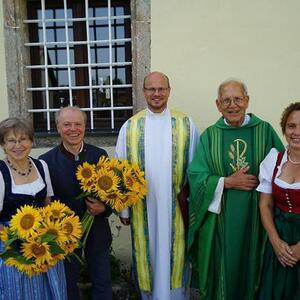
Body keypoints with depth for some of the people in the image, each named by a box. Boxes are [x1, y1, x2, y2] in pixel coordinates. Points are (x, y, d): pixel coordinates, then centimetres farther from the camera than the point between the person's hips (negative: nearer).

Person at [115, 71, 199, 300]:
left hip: (175, 207, -1)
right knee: (147, 256, 13)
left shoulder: (186, 124, -1)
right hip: (143, 208, 1)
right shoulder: (130, 127, 1)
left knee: (173, 256, 11)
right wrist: (123, 208, 1)